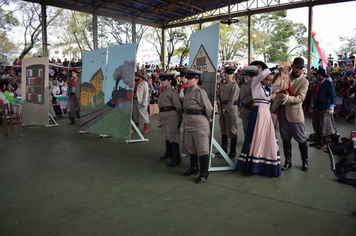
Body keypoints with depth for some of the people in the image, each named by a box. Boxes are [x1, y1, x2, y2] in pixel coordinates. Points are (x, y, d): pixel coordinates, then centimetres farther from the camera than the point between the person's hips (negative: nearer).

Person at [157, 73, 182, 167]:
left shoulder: (173, 92, -14)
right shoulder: (164, 92, 13)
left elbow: (178, 107, -12)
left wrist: (179, 117, -5)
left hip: (171, 117, -9)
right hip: (165, 117, 9)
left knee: (173, 136, -7)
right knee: (167, 135, 22)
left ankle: (176, 159, -2)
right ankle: (168, 153, 41)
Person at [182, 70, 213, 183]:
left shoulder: (200, 92, -15)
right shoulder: (189, 92, 12)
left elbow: (208, 108, -13)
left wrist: (208, 120, 0)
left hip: (199, 124, -9)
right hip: (189, 124, 9)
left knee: (202, 149, 0)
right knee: (191, 147, 19)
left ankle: (204, 174, 10)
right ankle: (193, 168, 36)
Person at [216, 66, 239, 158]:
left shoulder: (234, 85, -7)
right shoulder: (223, 85, 15)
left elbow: (232, 99, -13)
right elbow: (218, 94, 28)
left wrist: (226, 109, -14)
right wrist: (218, 100, 7)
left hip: (231, 109, -7)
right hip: (222, 109, 8)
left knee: (232, 131, -3)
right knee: (223, 129, 15)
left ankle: (233, 152, 3)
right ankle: (224, 148, 28)